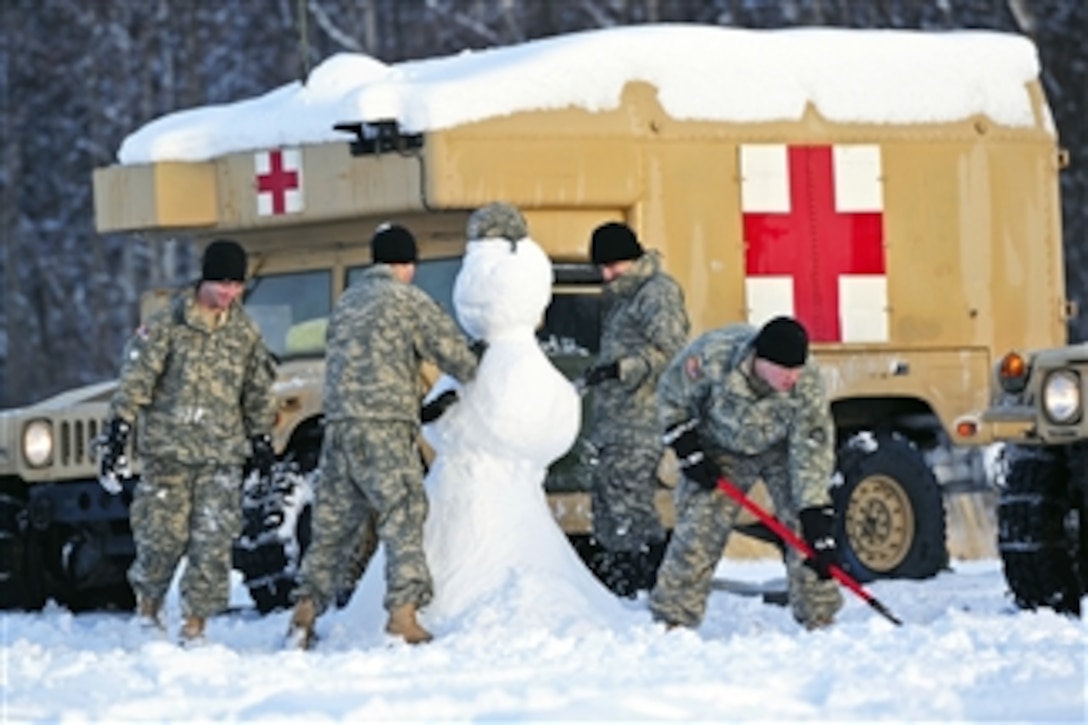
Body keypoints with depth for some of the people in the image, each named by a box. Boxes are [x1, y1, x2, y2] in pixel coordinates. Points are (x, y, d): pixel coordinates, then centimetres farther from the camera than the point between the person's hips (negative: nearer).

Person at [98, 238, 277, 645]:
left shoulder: (245, 332, 8)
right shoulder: (167, 325, -3)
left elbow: (258, 390, 19)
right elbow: (136, 380, -6)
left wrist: (261, 437, 20)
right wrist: (118, 432, -13)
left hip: (222, 452, 3)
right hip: (168, 448, -3)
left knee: (213, 539, -5)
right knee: (164, 534, -3)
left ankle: (195, 624, 2)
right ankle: (148, 603, 23)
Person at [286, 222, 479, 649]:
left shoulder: (346, 302, 19)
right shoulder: (407, 300, -1)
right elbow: (453, 352, -1)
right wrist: (474, 380, 23)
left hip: (338, 423, 6)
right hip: (385, 426, -6)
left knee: (333, 523, 10)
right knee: (402, 518, -6)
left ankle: (304, 615, 8)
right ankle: (403, 617, -14)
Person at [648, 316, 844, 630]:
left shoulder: (807, 384, -34)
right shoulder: (711, 356, -36)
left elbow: (812, 457, -31)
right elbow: (672, 395, -14)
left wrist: (819, 532, -35)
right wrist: (689, 453, -17)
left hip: (782, 450, 0)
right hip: (722, 449, 0)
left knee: (804, 526, -13)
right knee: (697, 533, -9)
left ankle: (819, 621, -1)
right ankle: (672, 621, 2)